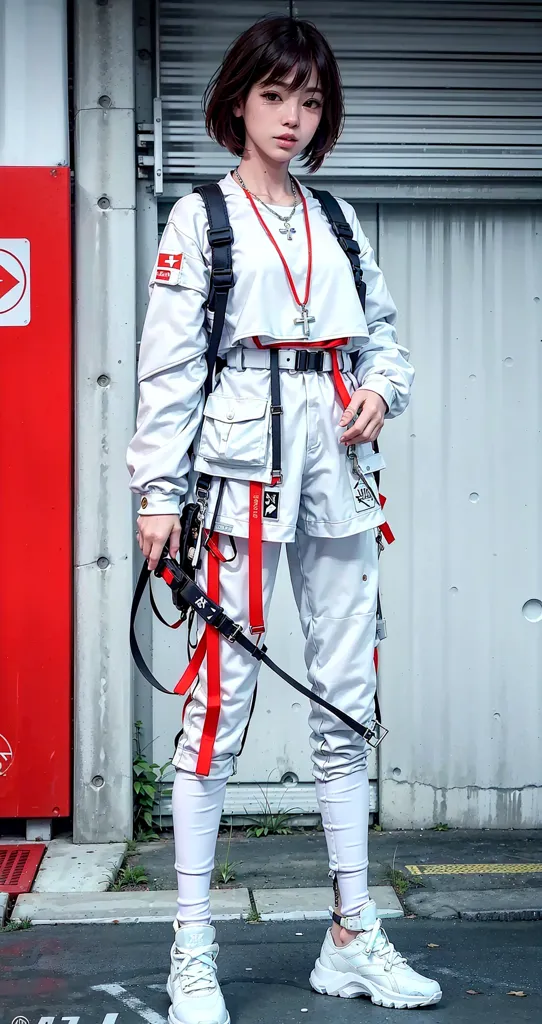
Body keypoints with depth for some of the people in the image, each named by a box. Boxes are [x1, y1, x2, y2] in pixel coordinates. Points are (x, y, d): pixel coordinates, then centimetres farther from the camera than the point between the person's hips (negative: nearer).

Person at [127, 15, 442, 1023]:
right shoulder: (199, 218, 2)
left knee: (346, 703, 7)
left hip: (337, 477, 5)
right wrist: (157, 493, -10)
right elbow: (168, 366, -4)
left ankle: (353, 938, 17)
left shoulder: (338, 221, 17)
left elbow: (384, 337, 22)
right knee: (220, 701, -6)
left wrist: (382, 390, -1)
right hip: (241, 476, -5)